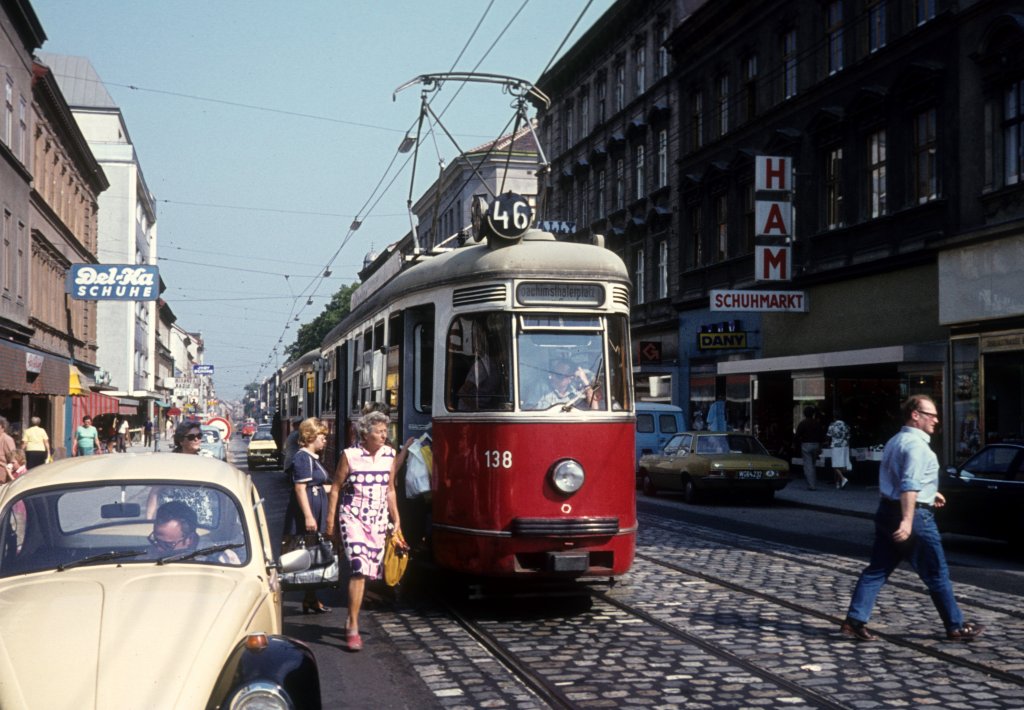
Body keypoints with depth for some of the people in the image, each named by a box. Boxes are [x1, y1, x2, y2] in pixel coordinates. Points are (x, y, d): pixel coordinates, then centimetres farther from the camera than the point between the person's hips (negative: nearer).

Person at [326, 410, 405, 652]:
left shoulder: (389, 456, 5)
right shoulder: (350, 456, -6)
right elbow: (335, 487, 0)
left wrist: (396, 519, 13)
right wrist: (330, 520, -2)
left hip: (378, 520, 5)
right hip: (353, 518, -5)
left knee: (368, 571, 9)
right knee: (359, 568, -17)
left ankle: (351, 620, 27)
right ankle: (353, 628, -13)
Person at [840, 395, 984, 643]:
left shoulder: (895, 441, 16)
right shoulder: (916, 445, -15)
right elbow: (909, 486, -27)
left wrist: (929, 494, 33)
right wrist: (907, 521, -35)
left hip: (887, 511, 9)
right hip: (915, 515, -9)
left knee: (877, 570, 7)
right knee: (937, 575, 3)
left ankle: (854, 620, 1)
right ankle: (956, 627, 14)